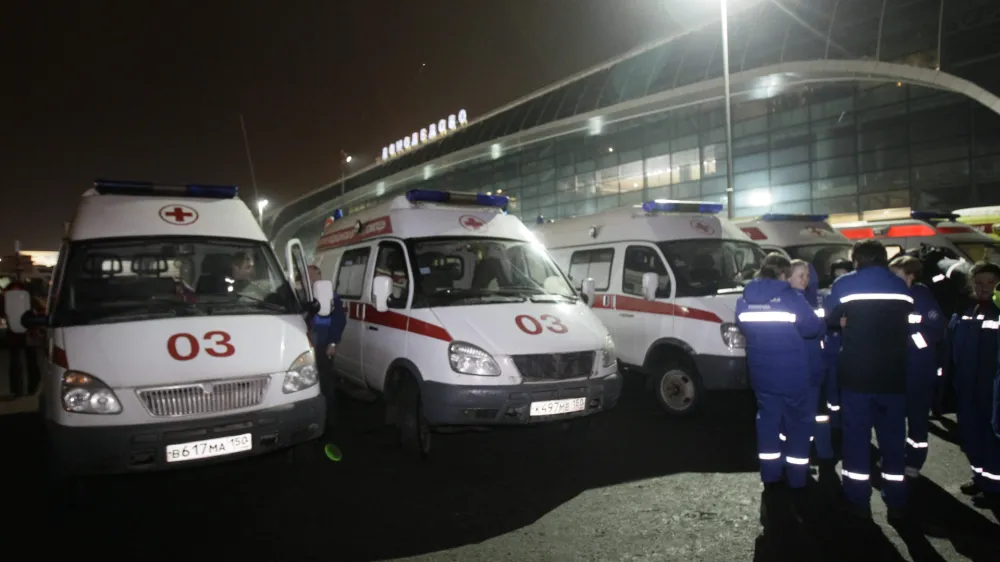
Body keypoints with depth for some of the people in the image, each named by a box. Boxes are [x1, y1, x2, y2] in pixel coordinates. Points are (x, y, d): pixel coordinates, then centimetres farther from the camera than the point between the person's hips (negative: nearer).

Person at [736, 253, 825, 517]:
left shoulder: (745, 299, 2)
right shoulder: (791, 297, -13)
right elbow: (815, 327, -8)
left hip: (761, 372, 4)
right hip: (792, 373, -4)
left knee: (768, 421, 15)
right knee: (798, 424, 9)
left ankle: (771, 480, 21)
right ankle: (797, 485, 15)